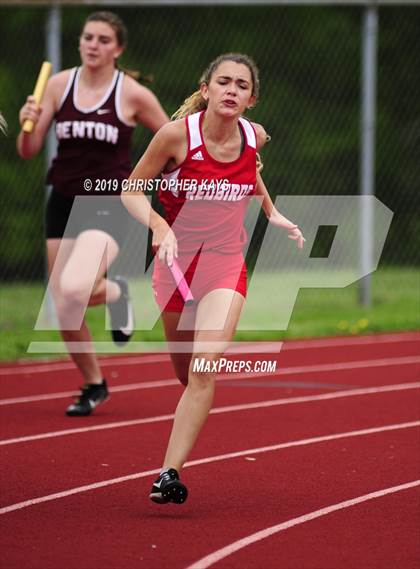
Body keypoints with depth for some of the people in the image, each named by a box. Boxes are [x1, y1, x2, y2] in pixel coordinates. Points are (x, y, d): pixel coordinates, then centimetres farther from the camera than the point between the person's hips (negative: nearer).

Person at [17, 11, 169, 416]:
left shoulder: (133, 94, -8)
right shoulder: (58, 85, 1)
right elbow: (28, 151, 1)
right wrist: (27, 125, -18)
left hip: (110, 205, -4)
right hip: (64, 202, 4)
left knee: (74, 290, -29)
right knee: (64, 313, 4)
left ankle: (116, 293, 6)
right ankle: (93, 385, 28)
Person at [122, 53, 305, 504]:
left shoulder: (254, 136, -7)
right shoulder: (177, 135, -17)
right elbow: (131, 191, -8)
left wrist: (272, 214, 17)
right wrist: (159, 227, -24)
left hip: (225, 264, 1)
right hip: (176, 263, -1)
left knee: (205, 368, -19)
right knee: (185, 372, 12)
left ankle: (170, 473, -21)